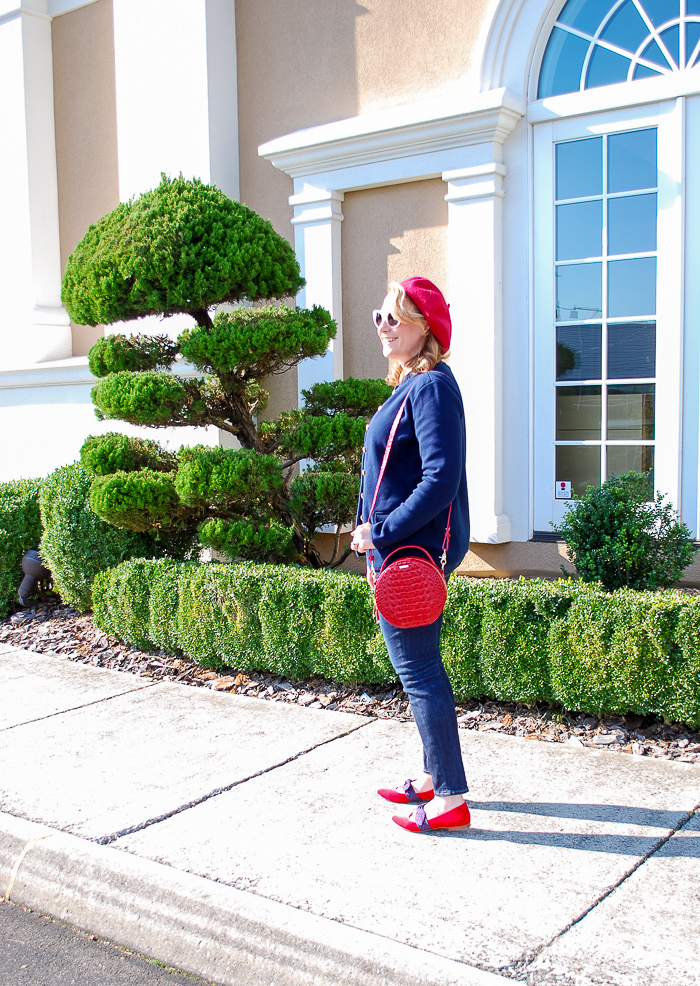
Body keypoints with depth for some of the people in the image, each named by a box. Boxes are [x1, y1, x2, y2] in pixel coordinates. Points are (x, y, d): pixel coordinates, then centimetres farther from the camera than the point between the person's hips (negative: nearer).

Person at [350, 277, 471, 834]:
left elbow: (440, 479, -26)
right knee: (423, 668, 18)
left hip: (411, 551, -10)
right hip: (409, 548, 10)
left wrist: (382, 532, -20)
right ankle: (434, 778, 32)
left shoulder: (431, 386, -17)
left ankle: (451, 799, 10)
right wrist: (375, 529, 12)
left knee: (419, 672, -2)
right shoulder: (413, 385, 14)